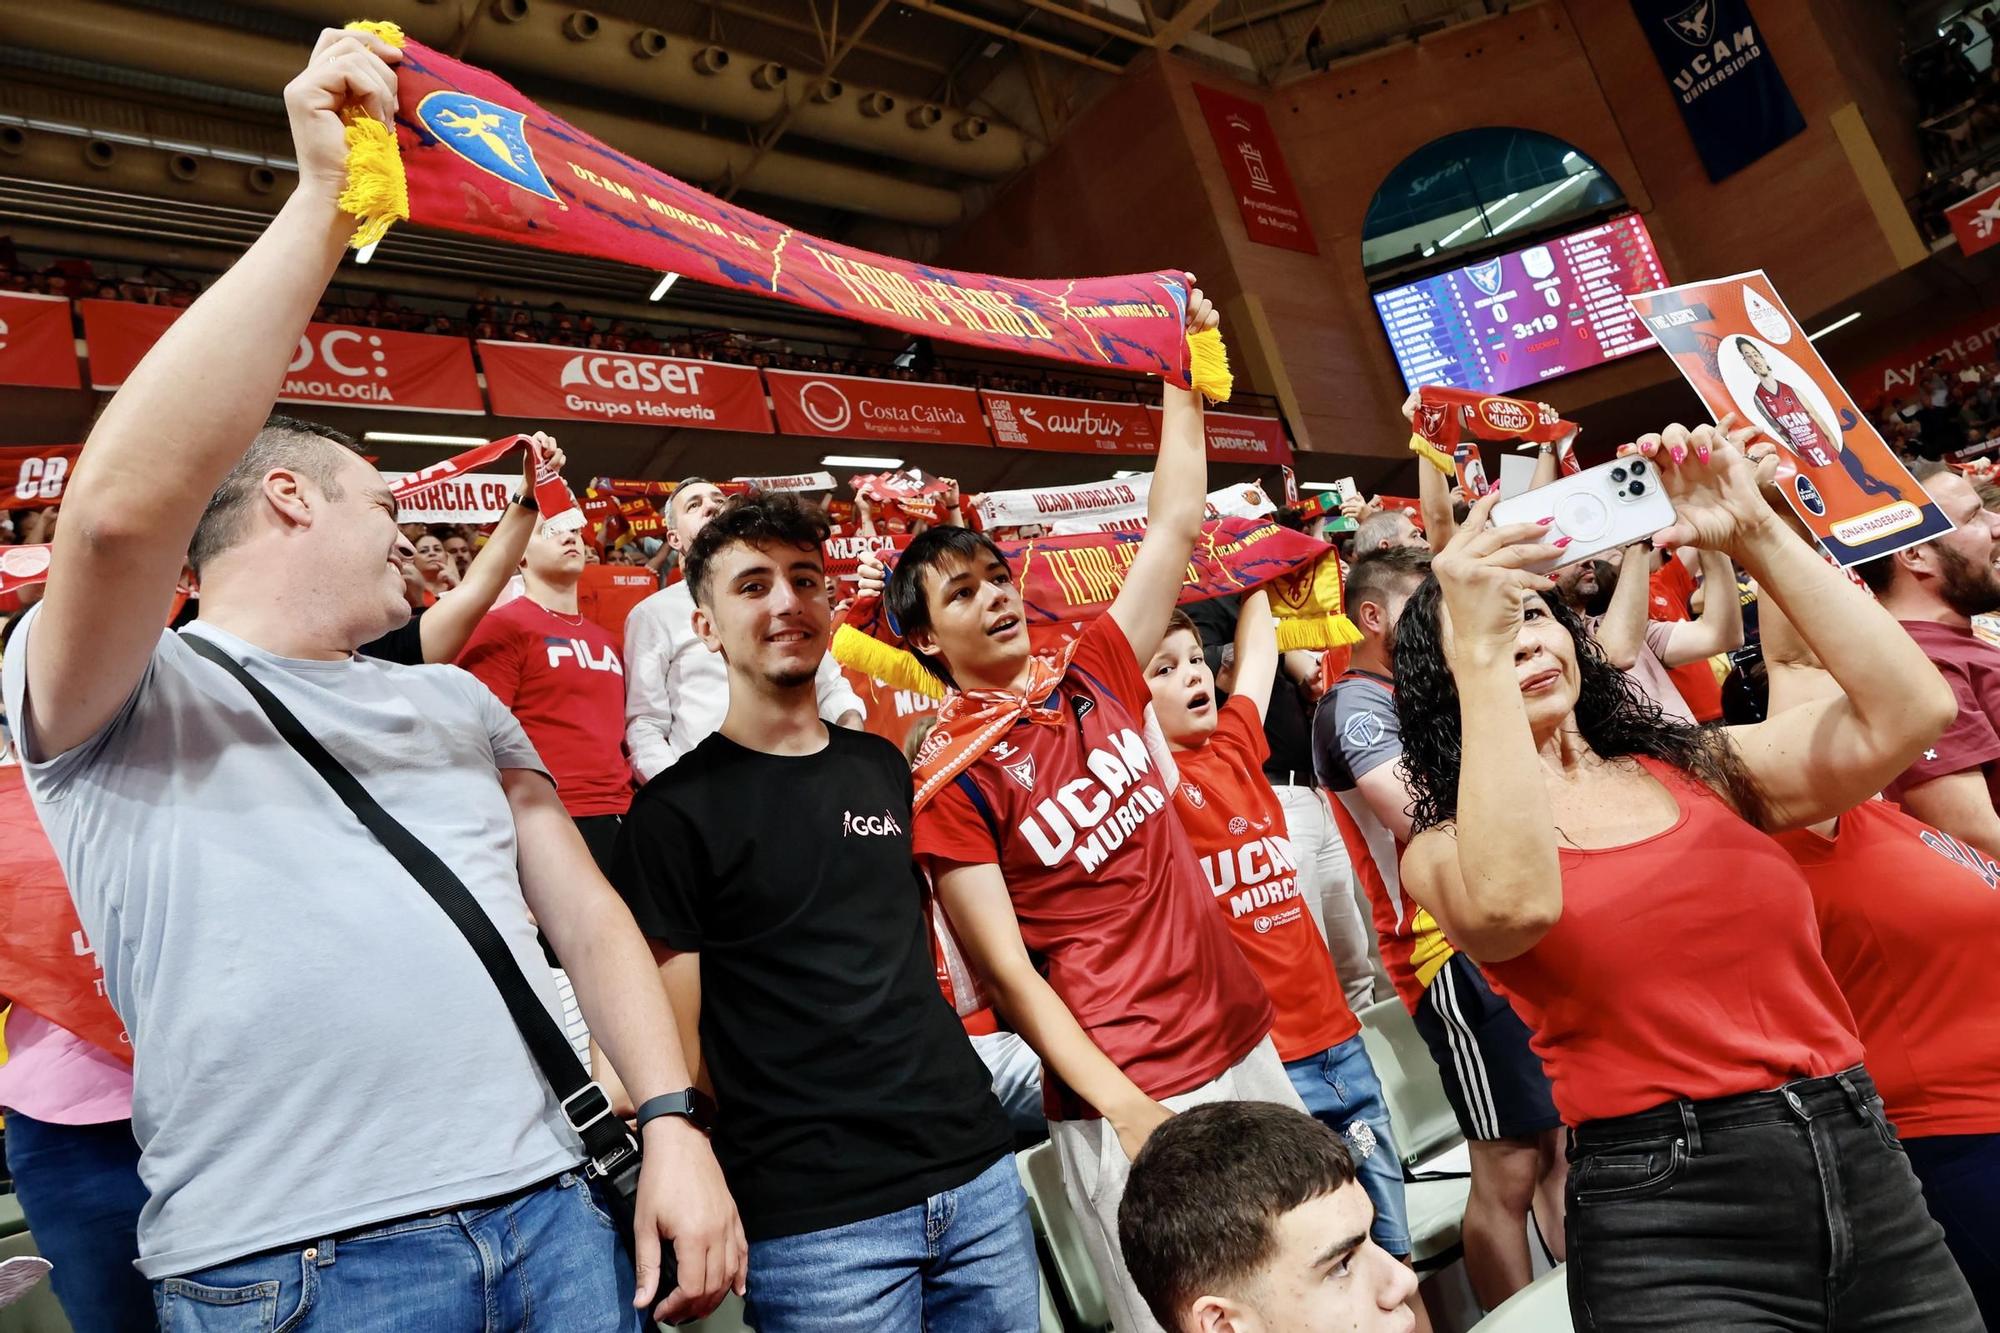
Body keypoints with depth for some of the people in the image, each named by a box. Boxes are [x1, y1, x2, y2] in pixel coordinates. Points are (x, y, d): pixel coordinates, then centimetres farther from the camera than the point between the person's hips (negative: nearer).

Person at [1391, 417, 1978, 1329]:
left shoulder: (1696, 766, 8)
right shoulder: (1444, 849, -4)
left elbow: (1906, 713, -6)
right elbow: (1511, 904, -28)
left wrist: (1753, 533, -9)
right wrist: (1479, 656, -26)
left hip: (1866, 1163, 4)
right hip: (1667, 1220, -4)